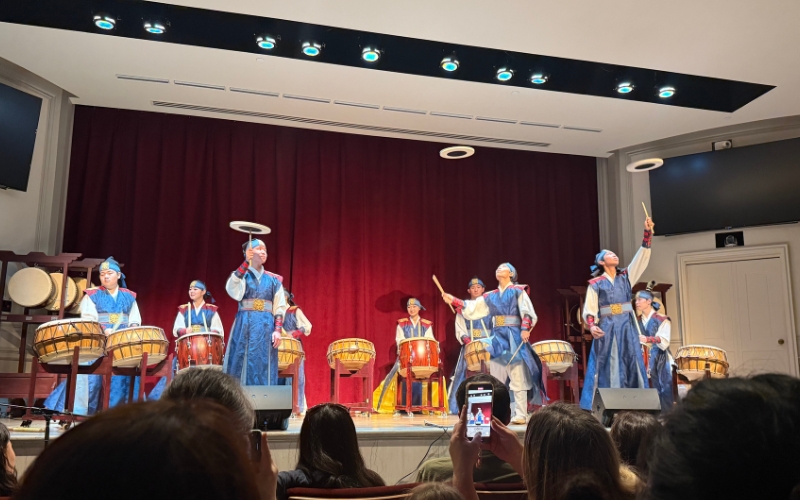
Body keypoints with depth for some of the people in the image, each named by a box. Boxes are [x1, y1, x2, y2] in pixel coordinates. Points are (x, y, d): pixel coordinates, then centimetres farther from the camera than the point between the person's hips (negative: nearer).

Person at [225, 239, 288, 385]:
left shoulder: (274, 280, 12)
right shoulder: (241, 275, 7)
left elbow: (279, 307, 7)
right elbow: (233, 291, -16)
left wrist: (277, 330, -6)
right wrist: (246, 263, -16)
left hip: (266, 327, 1)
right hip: (245, 325, -1)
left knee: (263, 368, 0)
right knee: (241, 366, -4)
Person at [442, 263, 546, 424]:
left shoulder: (518, 291, 2)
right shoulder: (491, 296, 17)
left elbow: (527, 312, -9)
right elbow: (472, 307, 17)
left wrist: (525, 329, -22)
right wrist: (454, 300, 11)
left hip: (514, 337, -6)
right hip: (498, 338, 6)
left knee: (518, 377, -5)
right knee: (496, 378, 5)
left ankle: (520, 415, -4)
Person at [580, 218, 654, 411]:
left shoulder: (626, 276, 13)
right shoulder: (595, 284, 2)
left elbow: (642, 257, 4)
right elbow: (589, 309, -3)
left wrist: (648, 233, -5)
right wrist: (592, 326, -21)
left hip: (626, 327, 4)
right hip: (606, 328, -4)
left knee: (631, 364, 3)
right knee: (607, 366, -3)